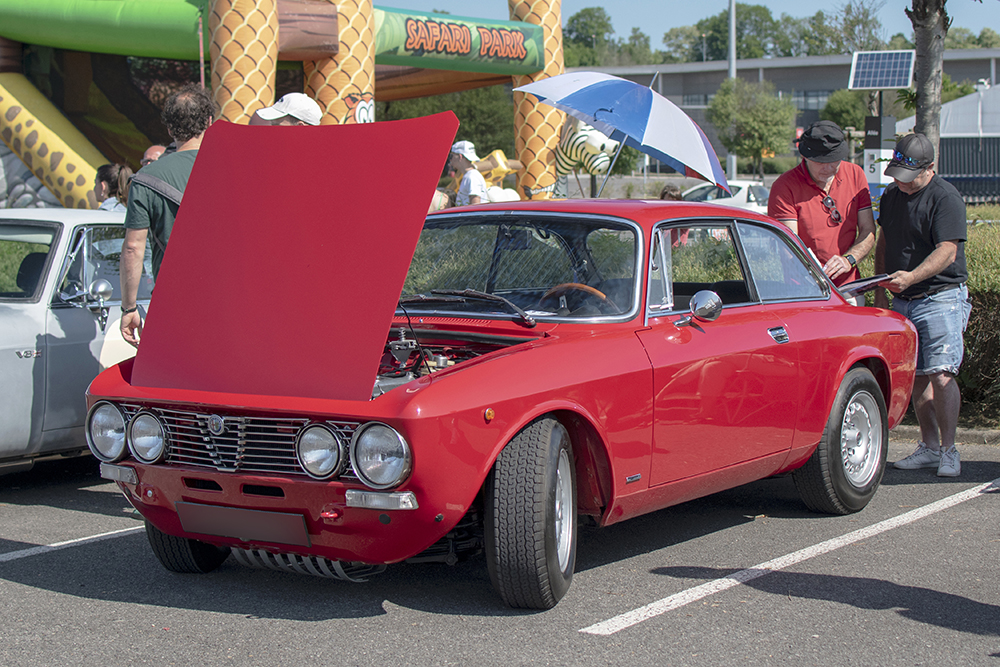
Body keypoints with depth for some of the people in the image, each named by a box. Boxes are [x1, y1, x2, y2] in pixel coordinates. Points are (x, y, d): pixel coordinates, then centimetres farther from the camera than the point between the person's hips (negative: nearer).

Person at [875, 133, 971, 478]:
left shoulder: (946, 198, -12)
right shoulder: (892, 195, 12)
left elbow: (947, 252, -20)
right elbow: (883, 243, 22)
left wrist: (911, 277, -33)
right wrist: (880, 290, 15)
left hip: (941, 298, -7)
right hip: (902, 302, 7)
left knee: (940, 374, -14)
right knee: (915, 375, 8)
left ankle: (949, 450, -7)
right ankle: (929, 446, 16)